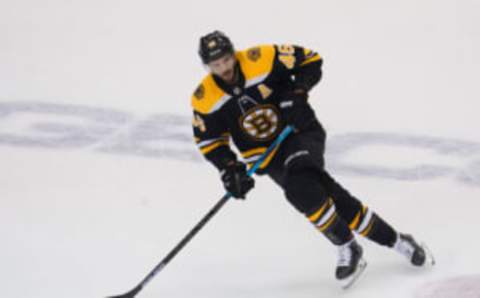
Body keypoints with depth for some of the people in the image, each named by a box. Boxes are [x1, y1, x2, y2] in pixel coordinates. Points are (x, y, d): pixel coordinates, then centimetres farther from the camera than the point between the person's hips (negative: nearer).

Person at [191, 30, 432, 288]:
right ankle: (393, 240, 0)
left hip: (300, 131, -3)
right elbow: (209, 141, 2)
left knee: (300, 184, -30)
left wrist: (297, 94, -19)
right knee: (328, 194, -11)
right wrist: (230, 169, -11)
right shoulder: (205, 99, -10)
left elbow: (310, 61, -7)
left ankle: (348, 247, -14)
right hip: (267, 155, 3)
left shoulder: (262, 59, -18)